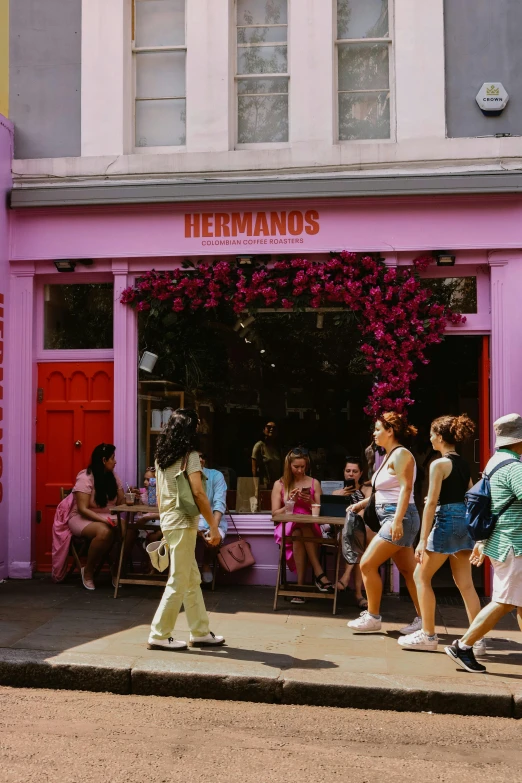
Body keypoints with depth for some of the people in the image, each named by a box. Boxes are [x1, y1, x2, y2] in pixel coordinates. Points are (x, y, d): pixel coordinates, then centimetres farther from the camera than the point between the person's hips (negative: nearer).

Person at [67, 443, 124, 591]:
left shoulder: (113, 476, 6)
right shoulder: (85, 478, -15)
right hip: (82, 518, -6)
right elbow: (83, 509, -20)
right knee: (104, 532, -38)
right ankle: (88, 571, -15)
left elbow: (121, 502, 3)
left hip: (106, 518, 6)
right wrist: (103, 520, -32)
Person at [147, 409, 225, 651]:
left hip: (167, 520, 8)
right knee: (178, 582, -1)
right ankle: (159, 636, 5)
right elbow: (198, 492, -17)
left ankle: (201, 633, 21)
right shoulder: (190, 455, -12)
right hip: (183, 522, -8)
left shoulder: (162, 456, 11)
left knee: (193, 579, 15)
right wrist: (213, 527, -14)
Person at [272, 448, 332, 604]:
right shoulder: (279, 484, 9)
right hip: (287, 528, 0)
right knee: (297, 533, -38)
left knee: (298, 534, -37)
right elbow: (275, 513, 4)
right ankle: (319, 574, -35)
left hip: (310, 527, 0)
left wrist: (310, 502, -10)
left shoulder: (314, 483, 10)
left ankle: (300, 586, -36)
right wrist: (291, 502, -10)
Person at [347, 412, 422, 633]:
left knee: (367, 564, -7)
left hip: (399, 518, -10)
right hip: (390, 518, 10)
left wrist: (397, 520, -28)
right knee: (408, 571, 10)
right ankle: (422, 618, 14)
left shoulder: (400, 454, -12)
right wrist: (363, 503, 21)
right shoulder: (390, 455, 17)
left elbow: (406, 488, -21)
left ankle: (373, 617, 2)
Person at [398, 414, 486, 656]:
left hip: (447, 521, -8)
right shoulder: (464, 464, 12)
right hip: (465, 522, 8)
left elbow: (431, 503, -16)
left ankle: (428, 636, 9)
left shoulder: (439, 464, -12)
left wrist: (423, 540, -15)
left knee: (421, 577, 5)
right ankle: (478, 638, 10)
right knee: (465, 583, 10)